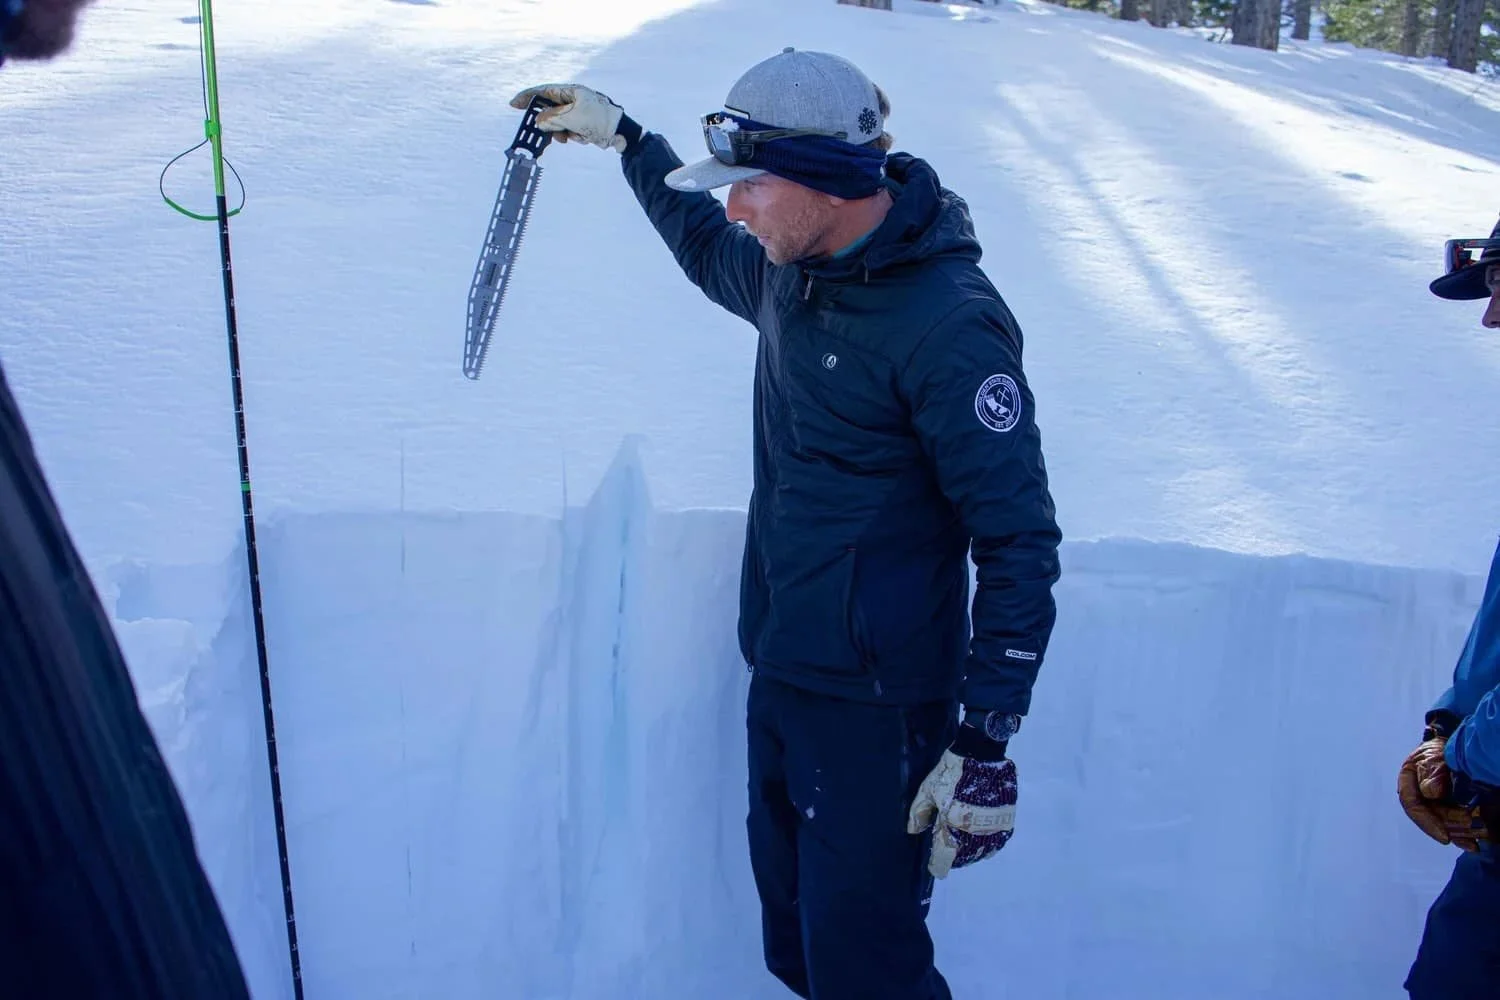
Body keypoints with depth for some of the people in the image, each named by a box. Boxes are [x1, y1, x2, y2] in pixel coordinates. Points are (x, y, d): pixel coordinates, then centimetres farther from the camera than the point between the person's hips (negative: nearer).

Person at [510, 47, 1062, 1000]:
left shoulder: (949, 322, -21)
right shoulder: (791, 270, 4)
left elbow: (1019, 539, -21)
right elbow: (707, 249, 30)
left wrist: (985, 744, -23)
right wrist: (624, 137, 33)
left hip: (874, 704, -8)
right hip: (778, 671, 8)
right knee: (792, 923, 20)